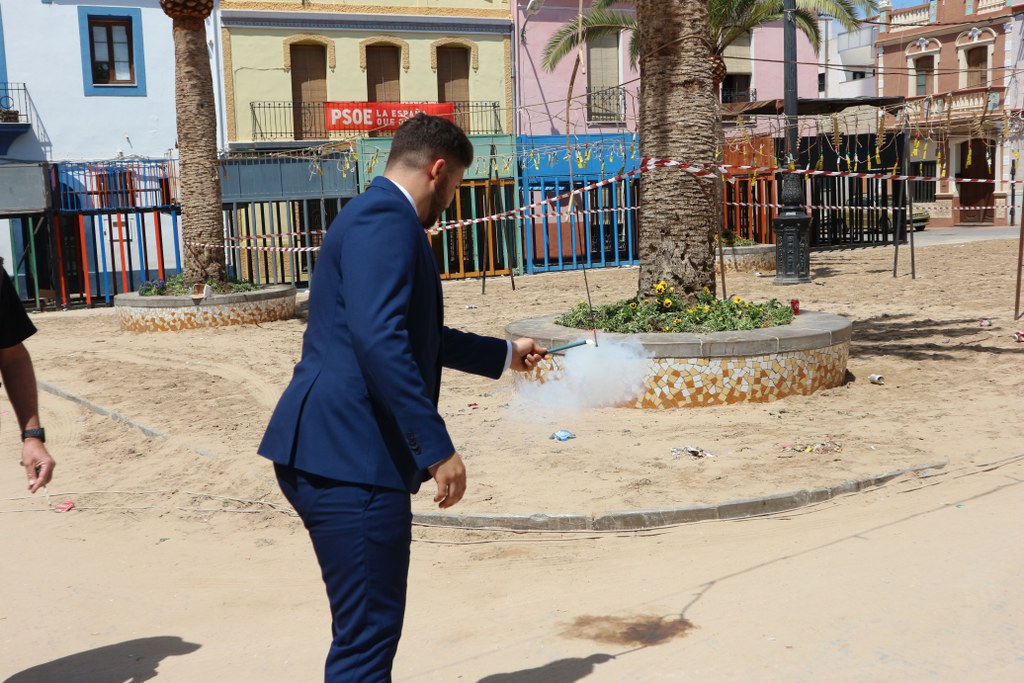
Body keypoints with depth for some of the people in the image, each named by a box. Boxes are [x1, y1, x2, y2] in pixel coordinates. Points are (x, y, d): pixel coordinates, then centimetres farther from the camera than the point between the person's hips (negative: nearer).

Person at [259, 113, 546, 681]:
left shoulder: (380, 217, 22)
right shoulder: (385, 219, -12)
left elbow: (419, 334, 35)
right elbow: (379, 341, -25)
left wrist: (505, 354, 45)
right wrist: (438, 449, -23)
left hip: (337, 452, 11)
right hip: (349, 459, -11)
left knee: (369, 629, 19)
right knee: (368, 634, -4)